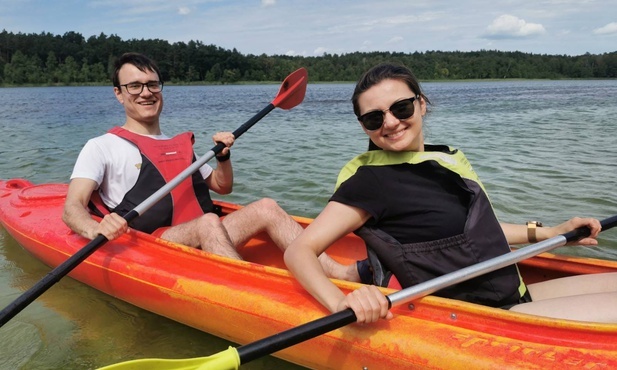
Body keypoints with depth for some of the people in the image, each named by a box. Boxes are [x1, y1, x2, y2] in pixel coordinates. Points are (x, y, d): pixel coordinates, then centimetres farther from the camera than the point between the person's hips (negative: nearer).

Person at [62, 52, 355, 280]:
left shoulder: (181, 145, 24)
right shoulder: (102, 147, 6)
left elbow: (222, 187, 26)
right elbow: (72, 208, -6)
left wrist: (223, 156, 5)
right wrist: (97, 230, -30)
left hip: (203, 241, 5)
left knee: (265, 207, -15)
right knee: (208, 222, -33)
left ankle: (342, 275, -28)